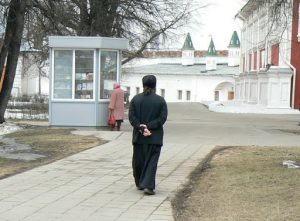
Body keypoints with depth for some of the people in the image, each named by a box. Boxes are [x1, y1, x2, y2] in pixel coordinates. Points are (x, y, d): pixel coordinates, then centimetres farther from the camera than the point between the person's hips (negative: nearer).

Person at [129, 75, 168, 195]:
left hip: (138, 136, 2)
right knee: (151, 161, -1)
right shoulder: (161, 100, -3)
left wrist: (141, 128, -11)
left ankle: (140, 184, 27)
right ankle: (148, 186, -12)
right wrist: (148, 127, -12)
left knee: (138, 161, 15)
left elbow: (131, 117, -5)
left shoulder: (135, 99, 1)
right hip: (155, 137, -2)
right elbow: (162, 118, -10)